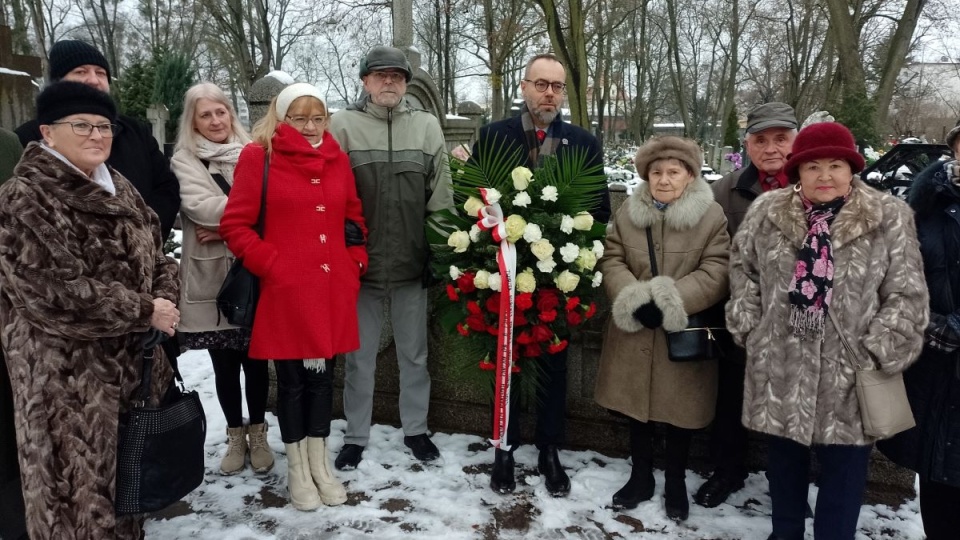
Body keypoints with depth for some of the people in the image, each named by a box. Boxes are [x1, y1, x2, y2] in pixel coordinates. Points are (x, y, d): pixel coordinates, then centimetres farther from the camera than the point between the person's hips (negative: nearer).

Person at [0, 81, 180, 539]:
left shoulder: (118, 189, 11)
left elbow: (154, 255, 14)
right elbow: (54, 290, -21)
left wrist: (165, 296, -7)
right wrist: (143, 312, -17)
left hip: (134, 358, 7)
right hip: (65, 372, -7)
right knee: (81, 480, 3)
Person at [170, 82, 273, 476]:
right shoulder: (184, 161, 5)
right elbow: (199, 206, -13)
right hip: (210, 278, 0)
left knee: (255, 358, 7)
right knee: (224, 363, 9)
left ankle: (258, 434, 26)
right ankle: (235, 436, 27)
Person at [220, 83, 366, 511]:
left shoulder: (337, 159, 11)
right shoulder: (259, 157, -3)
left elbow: (354, 217, 18)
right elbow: (235, 225, -5)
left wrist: (356, 264, 7)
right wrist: (271, 266, -12)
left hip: (332, 289, 4)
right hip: (285, 291, -4)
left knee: (322, 375, 13)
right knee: (292, 380, 7)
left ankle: (320, 463, 29)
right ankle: (297, 470, 24)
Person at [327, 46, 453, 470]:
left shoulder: (427, 126, 5)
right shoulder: (343, 125, -2)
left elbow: (441, 193, 5)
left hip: (412, 261, 2)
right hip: (360, 262, -1)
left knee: (414, 353, 15)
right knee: (359, 356, 11)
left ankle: (416, 429, 33)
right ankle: (355, 436, 27)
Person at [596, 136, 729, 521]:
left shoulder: (712, 216, -7)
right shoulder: (628, 212, 4)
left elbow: (716, 274, -13)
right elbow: (611, 260, 0)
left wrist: (669, 301, -23)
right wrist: (634, 299, -17)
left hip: (685, 335, -3)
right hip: (634, 331, 3)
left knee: (680, 411, 10)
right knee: (636, 406, 14)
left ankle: (676, 485, 31)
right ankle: (641, 478, 34)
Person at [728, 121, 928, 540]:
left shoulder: (889, 218, -5)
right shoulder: (767, 212, 1)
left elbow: (907, 295, -4)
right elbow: (743, 272, 10)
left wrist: (877, 352, -10)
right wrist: (750, 328, 3)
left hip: (849, 372, -2)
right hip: (780, 367, 2)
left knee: (844, 470, 9)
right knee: (783, 463, 19)